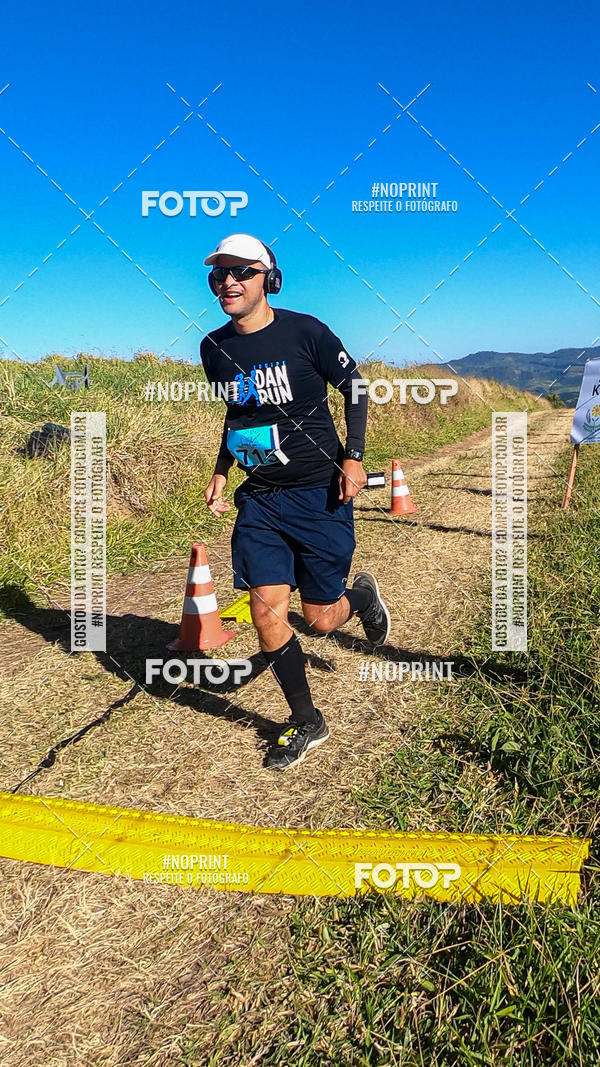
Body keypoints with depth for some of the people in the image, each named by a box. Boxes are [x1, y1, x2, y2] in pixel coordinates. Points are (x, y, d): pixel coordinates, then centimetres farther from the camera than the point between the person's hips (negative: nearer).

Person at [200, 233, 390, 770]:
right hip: (259, 498, 4)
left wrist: (353, 456, -9)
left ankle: (362, 595, 40)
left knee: (321, 617, 1)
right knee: (267, 613, -3)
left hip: (318, 493, -4)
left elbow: (354, 387, 0)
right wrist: (221, 471, 12)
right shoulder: (214, 348, 4)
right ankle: (307, 723, 17)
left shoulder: (305, 332, -11)